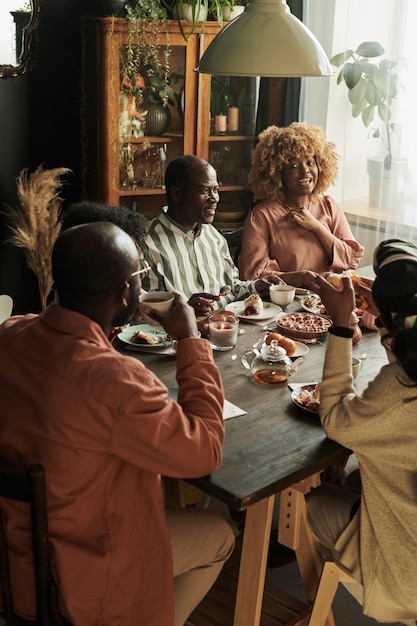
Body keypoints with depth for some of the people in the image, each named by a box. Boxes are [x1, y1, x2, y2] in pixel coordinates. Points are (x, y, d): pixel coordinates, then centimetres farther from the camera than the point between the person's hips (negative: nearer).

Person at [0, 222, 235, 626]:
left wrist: (109, 321, 6)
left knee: (167, 493, 28)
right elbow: (205, 451, -20)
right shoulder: (115, 380, -36)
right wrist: (190, 339, -14)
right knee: (218, 536, 16)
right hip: (76, 580, -7)